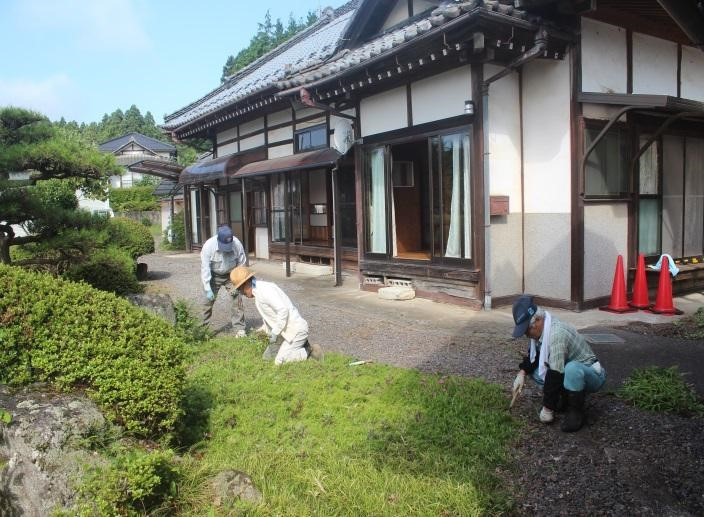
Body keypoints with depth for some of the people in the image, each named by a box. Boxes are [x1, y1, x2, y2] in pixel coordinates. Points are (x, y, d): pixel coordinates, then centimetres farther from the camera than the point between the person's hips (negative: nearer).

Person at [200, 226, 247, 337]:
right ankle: (204, 326, 15)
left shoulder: (237, 244, -25)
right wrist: (208, 289, -26)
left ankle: (239, 328, -1)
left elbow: (242, 264, -12)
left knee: (237, 298, -9)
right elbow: (205, 268, -24)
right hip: (214, 275, 0)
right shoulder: (209, 246, -28)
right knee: (209, 299, -1)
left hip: (231, 274, 1)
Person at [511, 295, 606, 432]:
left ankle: (576, 411, -15)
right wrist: (522, 373, -8)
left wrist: (548, 408, -25)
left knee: (572, 369, -39)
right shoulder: (540, 330, -5)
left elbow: (555, 375, -32)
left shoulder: (556, 334, -32)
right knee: (533, 370, -2)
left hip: (592, 375, -8)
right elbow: (533, 355, 11)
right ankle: (567, 398, 7)